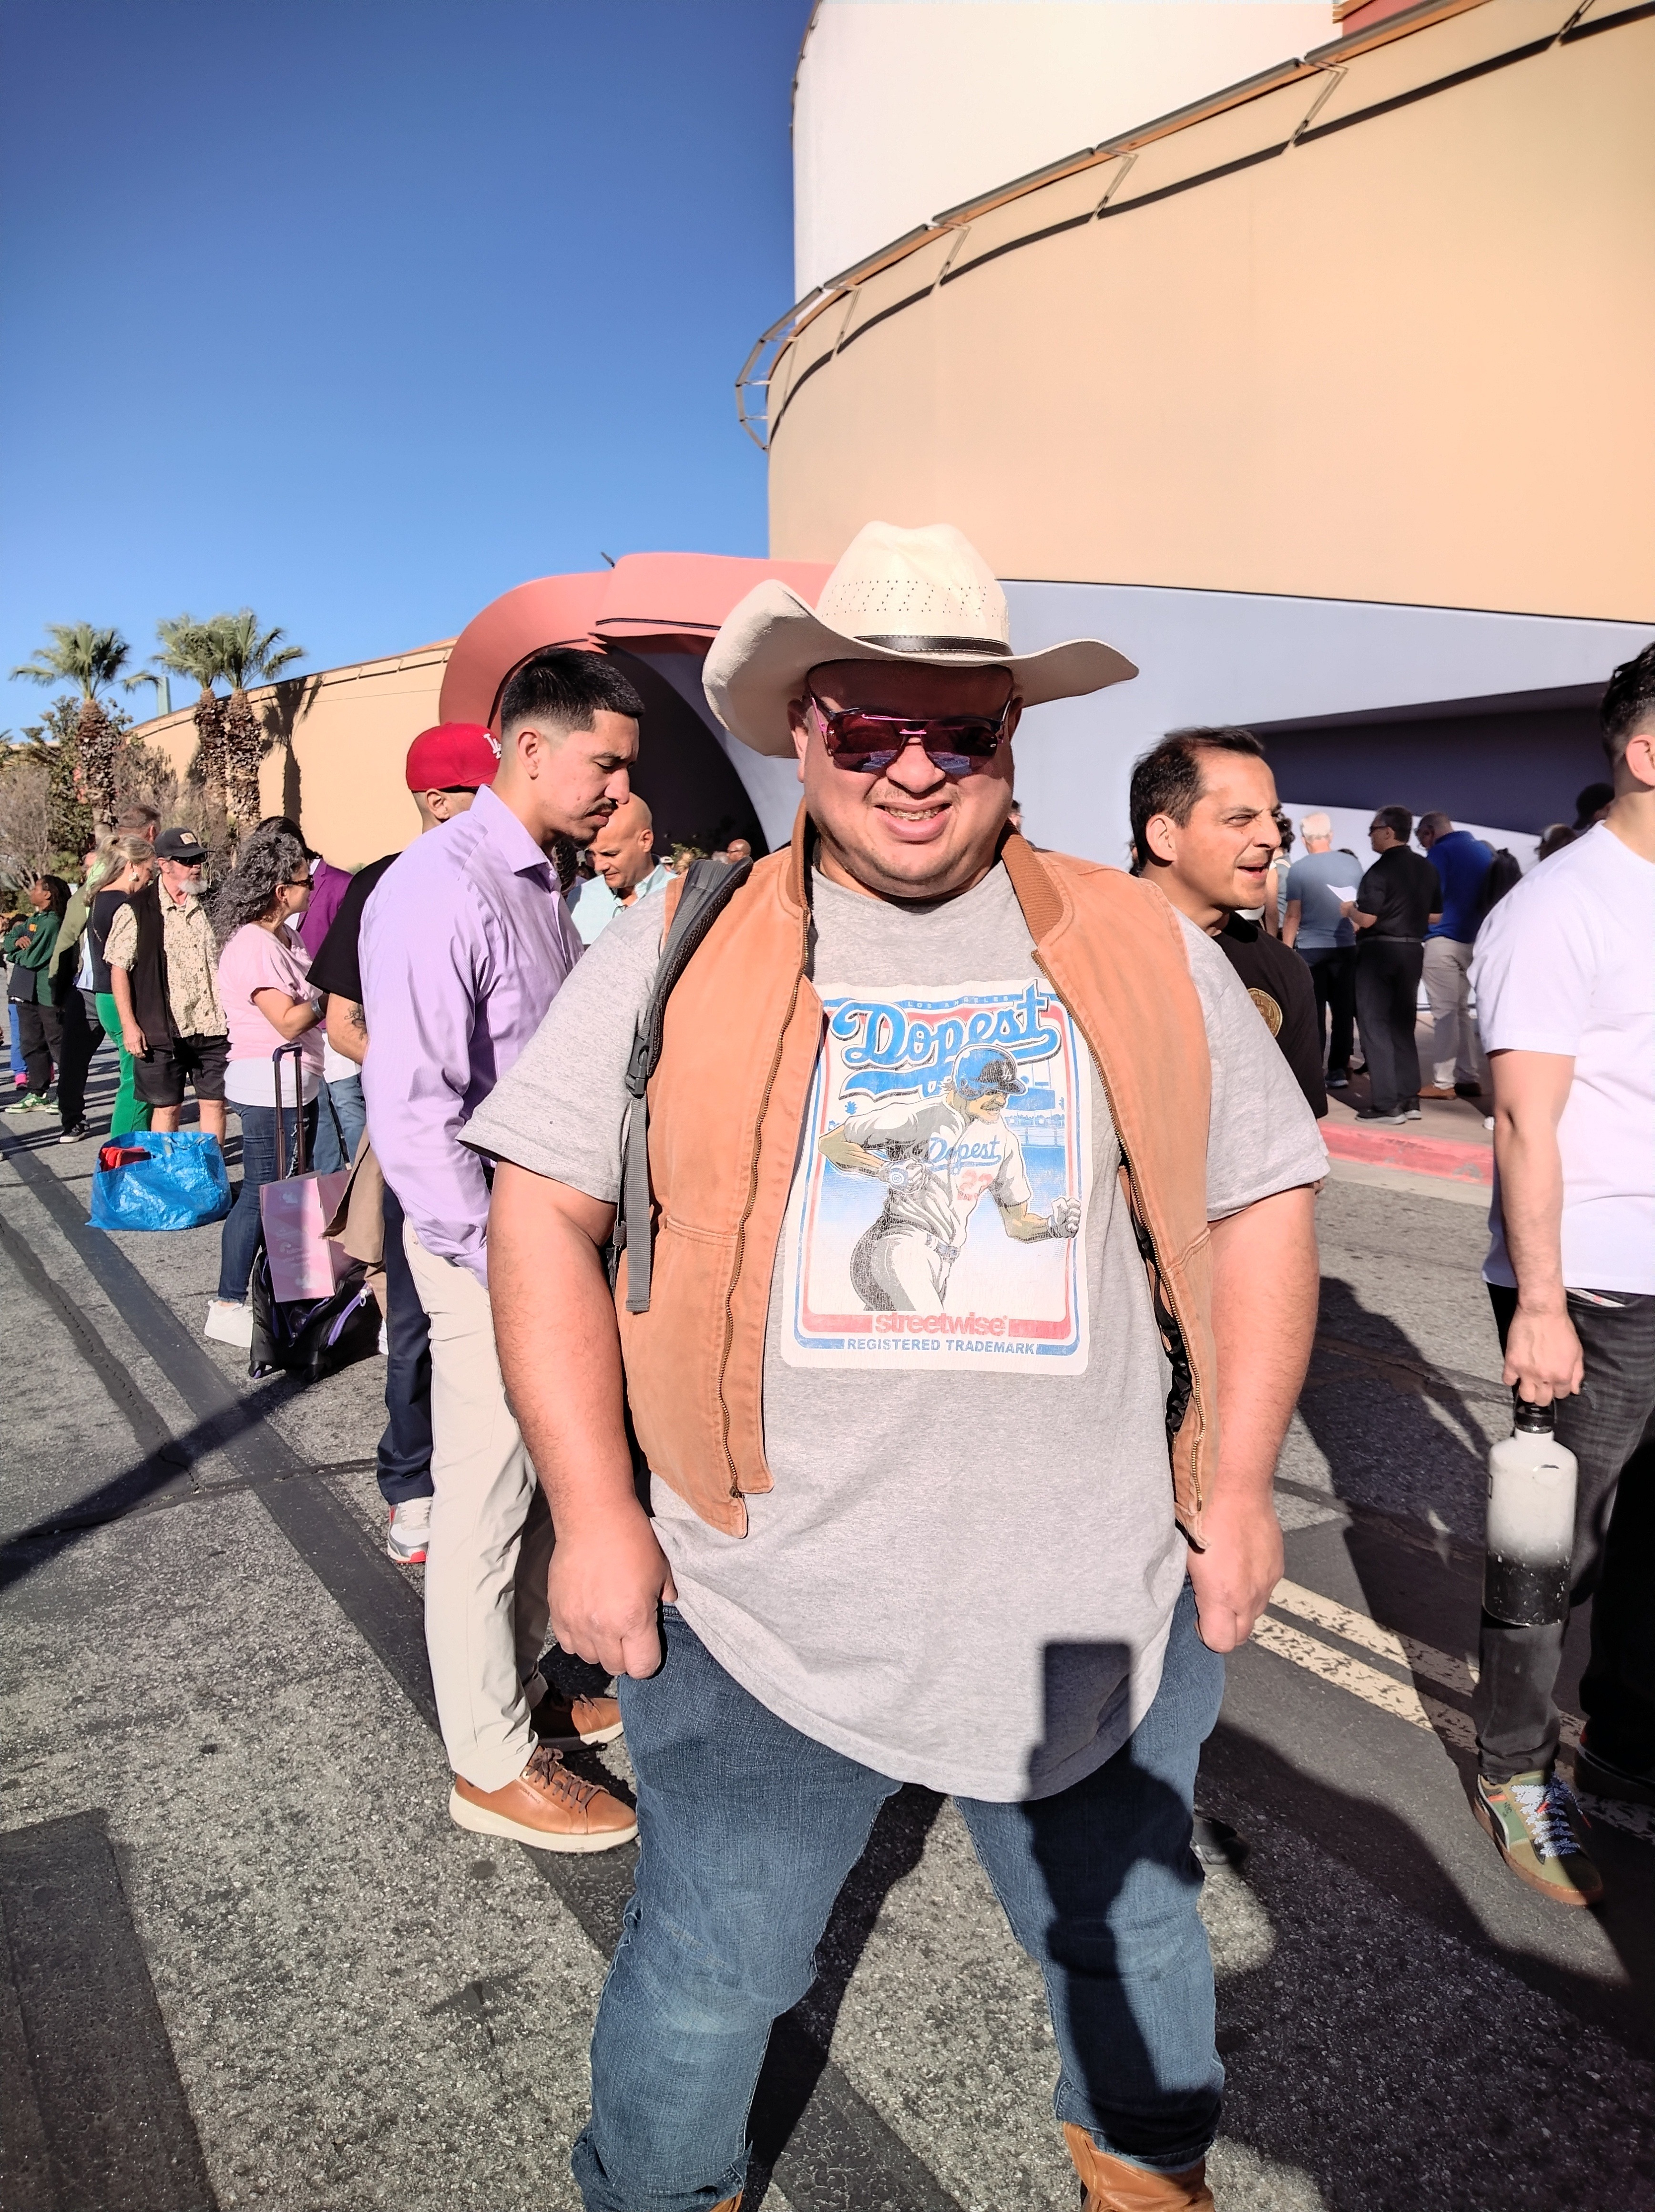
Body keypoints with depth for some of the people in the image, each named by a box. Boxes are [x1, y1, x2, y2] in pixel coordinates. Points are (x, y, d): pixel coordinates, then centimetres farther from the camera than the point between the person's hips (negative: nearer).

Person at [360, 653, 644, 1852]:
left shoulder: (542, 883, 11)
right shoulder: (441, 889, -19)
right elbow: (412, 1113, -23)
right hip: (489, 1248, -9)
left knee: (544, 1483, 21)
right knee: (486, 1509, 6)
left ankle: (523, 1689, 40)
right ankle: (495, 1764, 23)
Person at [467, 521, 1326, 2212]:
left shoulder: (1147, 956, 1)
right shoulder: (676, 954, -4)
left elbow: (1260, 1202, 6)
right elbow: (544, 1210, -3)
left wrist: (1238, 1484, 1)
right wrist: (593, 1510, -8)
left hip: (1096, 1615, 2)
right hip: (758, 1618, -1)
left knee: (1127, 1943, 24)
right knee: (701, 1986, 15)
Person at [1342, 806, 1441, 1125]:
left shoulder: (1381, 870, -16)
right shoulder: (1426, 869, 7)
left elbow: (1366, 919, -19)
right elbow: (1436, 916, 12)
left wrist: (1348, 909, 0)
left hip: (1379, 951, -7)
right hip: (1413, 950, 7)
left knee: (1376, 1024, -2)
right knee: (1403, 1024, 14)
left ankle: (1386, 1104, -4)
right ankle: (1409, 1099, 15)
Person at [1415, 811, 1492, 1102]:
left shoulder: (1441, 852, -9)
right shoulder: (1484, 850, 14)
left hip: (1443, 939, -8)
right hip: (1472, 940, 8)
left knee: (1444, 1012, -5)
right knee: (1462, 1009, 14)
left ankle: (1443, 1082, -4)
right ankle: (1470, 1077, 15)